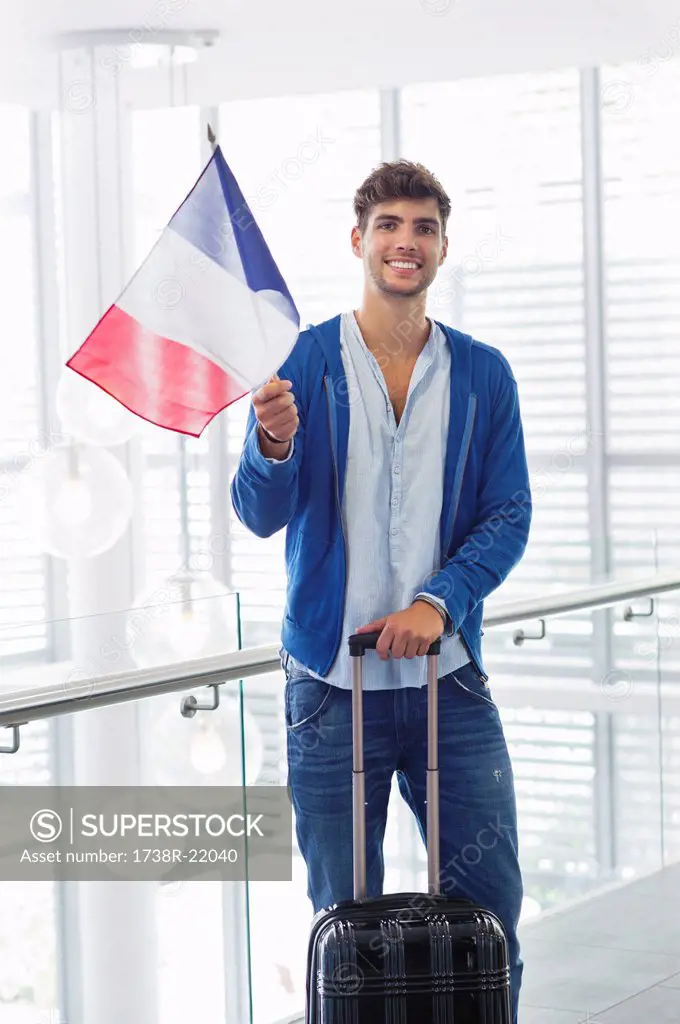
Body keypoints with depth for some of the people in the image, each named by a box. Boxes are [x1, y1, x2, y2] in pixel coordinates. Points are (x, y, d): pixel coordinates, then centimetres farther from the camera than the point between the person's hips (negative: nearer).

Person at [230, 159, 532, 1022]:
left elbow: (508, 516, 2)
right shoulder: (301, 364, -2)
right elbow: (262, 515, -6)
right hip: (332, 680, -2)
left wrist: (439, 601, -14)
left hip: (448, 675, 2)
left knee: (490, 902, 4)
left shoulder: (482, 374, 5)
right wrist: (273, 447, -28)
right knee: (346, 916, 6)